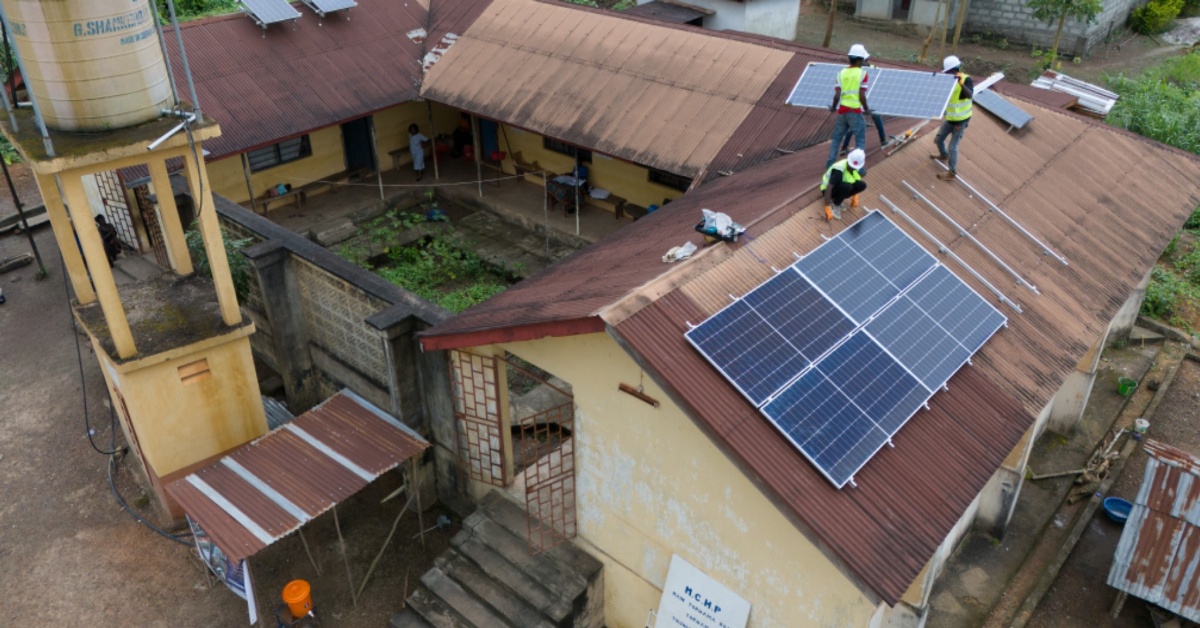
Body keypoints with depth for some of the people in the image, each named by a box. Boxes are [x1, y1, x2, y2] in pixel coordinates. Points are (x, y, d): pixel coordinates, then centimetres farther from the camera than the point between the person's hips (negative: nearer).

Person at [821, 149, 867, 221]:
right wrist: (827, 209, -37)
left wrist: (855, 197, 5)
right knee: (847, 186, -37)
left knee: (862, 185, -16)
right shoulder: (838, 170, -32)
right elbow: (828, 189, -35)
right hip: (829, 189, -7)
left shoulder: (856, 167, -10)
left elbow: (856, 182, 12)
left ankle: (838, 199, 1)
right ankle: (835, 204, -11)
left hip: (840, 187, 7)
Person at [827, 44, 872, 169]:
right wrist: (867, 109, 2)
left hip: (842, 110, 4)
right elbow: (862, 96, -13)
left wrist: (833, 107, 14)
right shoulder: (862, 73, -9)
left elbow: (837, 95, -3)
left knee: (837, 137, 17)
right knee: (860, 141, 4)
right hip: (855, 111, -4)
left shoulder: (841, 73, 2)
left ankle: (830, 163, 20)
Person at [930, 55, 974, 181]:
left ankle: (952, 173, 9)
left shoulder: (966, 80, -22)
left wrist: (961, 83, -55)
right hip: (950, 118, 7)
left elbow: (970, 95, -41)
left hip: (961, 120, -7)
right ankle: (943, 155, 50)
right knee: (939, 139, 19)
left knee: (953, 146, -4)